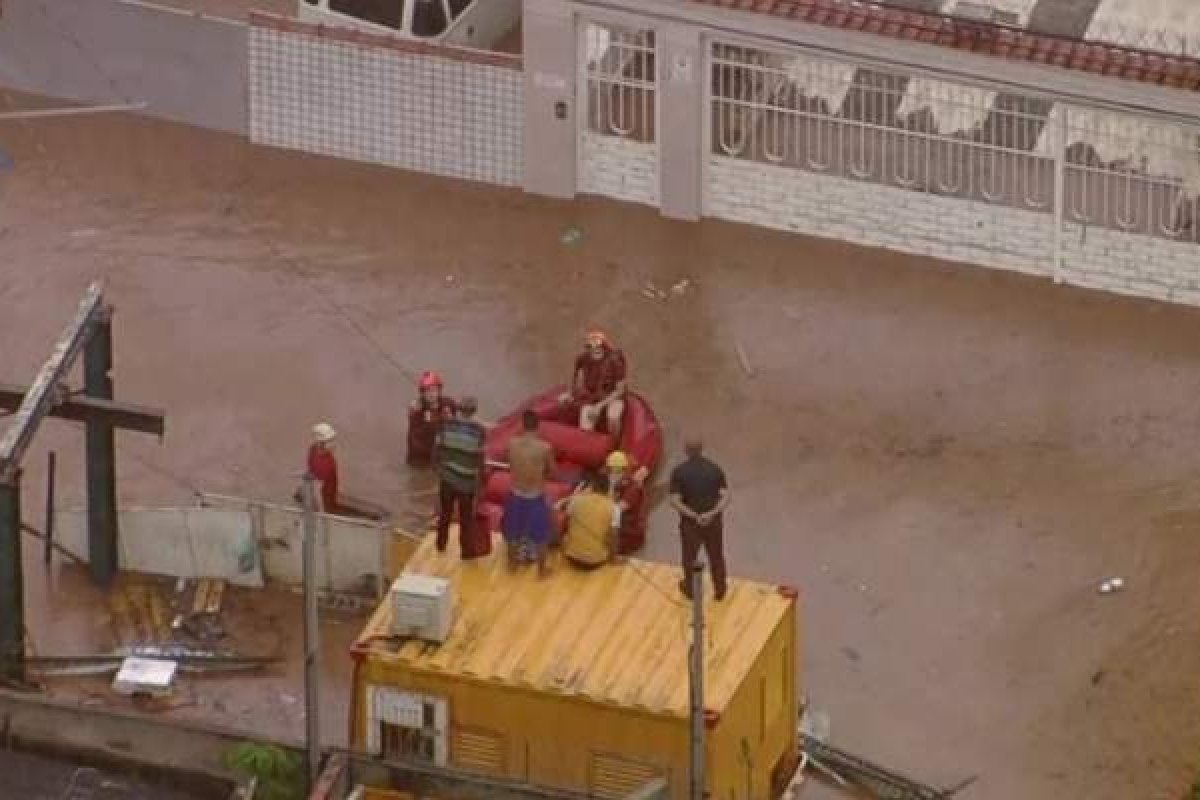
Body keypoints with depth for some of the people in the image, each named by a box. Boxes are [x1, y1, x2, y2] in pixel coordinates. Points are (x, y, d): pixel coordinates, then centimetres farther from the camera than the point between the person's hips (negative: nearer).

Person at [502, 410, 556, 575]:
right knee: (541, 534, 18)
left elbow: (511, 467, 2)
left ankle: (512, 562, 41)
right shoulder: (545, 448, -20)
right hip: (536, 497, -2)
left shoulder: (512, 444, -13)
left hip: (516, 495, 2)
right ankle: (541, 568, 29)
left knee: (513, 531, 25)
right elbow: (552, 472, -7)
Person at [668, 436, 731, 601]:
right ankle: (720, 590, 36)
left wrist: (694, 516, -18)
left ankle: (689, 588, 41)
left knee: (689, 556, 22)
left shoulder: (679, 472, -14)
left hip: (690, 522, -2)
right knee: (716, 556, 21)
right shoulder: (715, 469, -7)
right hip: (714, 522, 2)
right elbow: (727, 496, -14)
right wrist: (712, 513, -21)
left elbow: (675, 501, -19)